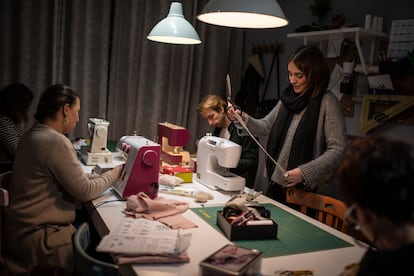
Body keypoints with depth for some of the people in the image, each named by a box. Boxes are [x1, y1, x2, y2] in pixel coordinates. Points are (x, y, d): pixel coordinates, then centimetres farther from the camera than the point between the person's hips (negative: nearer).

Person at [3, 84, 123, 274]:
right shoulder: (56, 141, -21)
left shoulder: (32, 135, 9)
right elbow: (84, 191, -16)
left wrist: (104, 175, 8)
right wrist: (114, 174, -1)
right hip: (37, 237, -9)